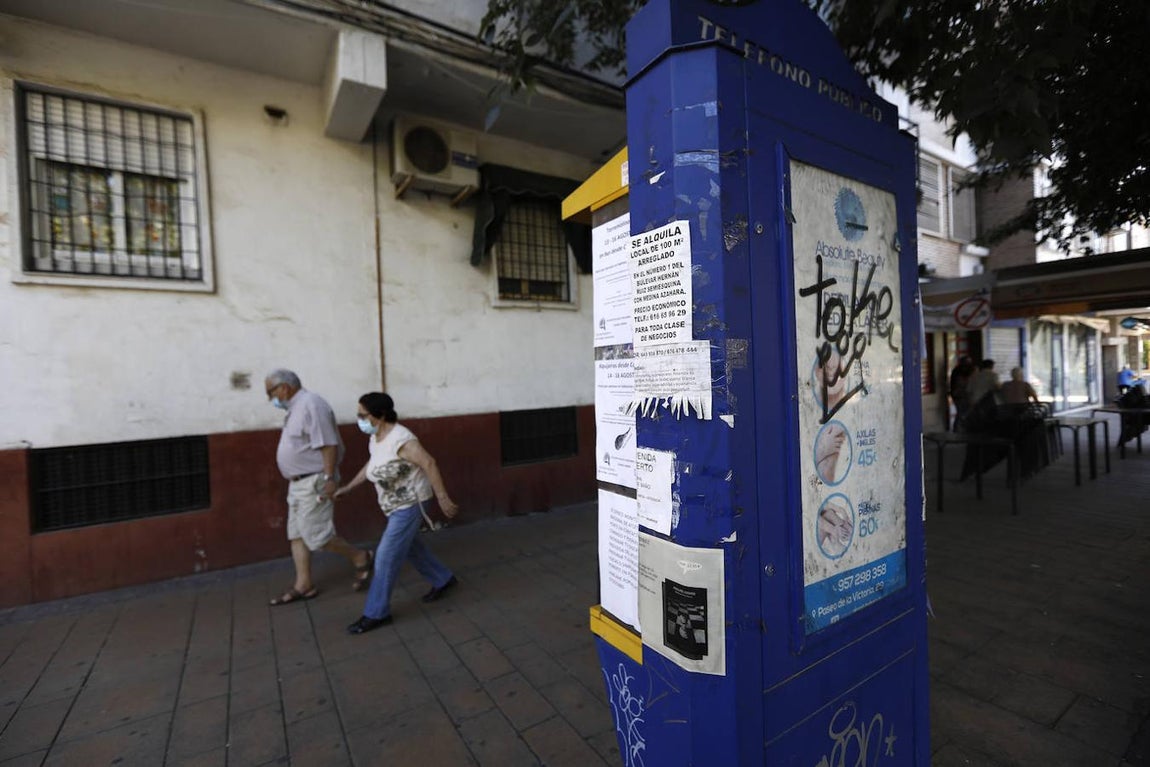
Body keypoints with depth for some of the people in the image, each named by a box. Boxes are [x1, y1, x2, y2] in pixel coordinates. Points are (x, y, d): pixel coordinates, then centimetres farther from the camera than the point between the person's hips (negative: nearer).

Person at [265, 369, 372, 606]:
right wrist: (295, 480, 23)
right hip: (299, 482, 10)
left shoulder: (310, 404, -19)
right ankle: (303, 585, 23)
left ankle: (361, 558, 12)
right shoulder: (296, 407, 14)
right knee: (297, 534, 13)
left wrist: (330, 479, -26)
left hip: (314, 482, -10)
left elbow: (328, 445, -24)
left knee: (316, 535, -5)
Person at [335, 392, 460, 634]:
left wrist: (443, 499, -23)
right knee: (409, 547, 20)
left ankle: (376, 613, 12)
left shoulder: (400, 439, -26)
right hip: (396, 504, 10)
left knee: (386, 556, -4)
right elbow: (371, 465, 19)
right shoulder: (375, 437, 3)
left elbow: (430, 464, -25)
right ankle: (443, 580, 38)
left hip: (410, 503, -9)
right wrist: (348, 488, 17)